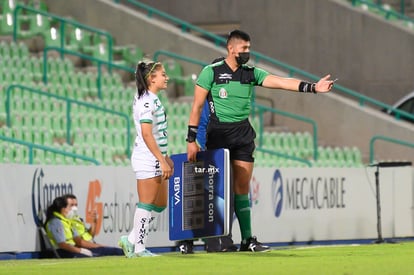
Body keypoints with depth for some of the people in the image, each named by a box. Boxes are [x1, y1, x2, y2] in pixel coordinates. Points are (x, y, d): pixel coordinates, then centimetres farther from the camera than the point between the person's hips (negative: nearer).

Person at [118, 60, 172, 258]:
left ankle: (132, 240, 17)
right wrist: (162, 161, -22)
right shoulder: (147, 101, -15)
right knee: (146, 204, -5)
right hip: (147, 160, -10)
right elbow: (147, 135, -21)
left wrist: (165, 158, 22)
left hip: (156, 159, 10)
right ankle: (139, 248, 1)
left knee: (160, 204, 13)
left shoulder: (153, 100, 16)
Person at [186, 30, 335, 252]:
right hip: (218, 133, -4)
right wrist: (191, 140, -9)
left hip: (243, 133, 4)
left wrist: (312, 87, -16)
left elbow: (282, 82, -3)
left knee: (242, 189, 3)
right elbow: (197, 106, -4)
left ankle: (247, 240, 2)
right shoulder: (211, 72, -5)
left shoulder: (251, 73, 7)